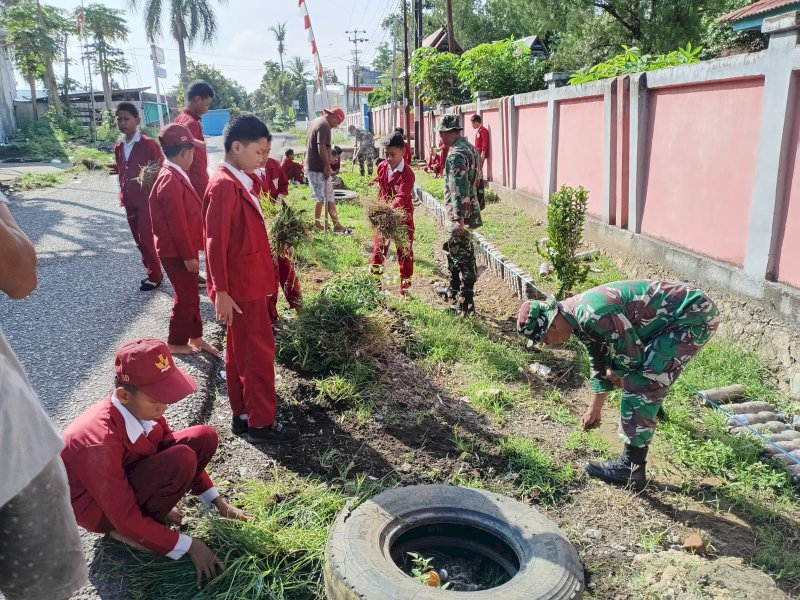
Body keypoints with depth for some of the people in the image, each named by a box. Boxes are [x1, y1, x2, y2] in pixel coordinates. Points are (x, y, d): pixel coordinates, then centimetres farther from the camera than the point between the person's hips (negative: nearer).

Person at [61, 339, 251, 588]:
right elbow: (126, 518, -30)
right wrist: (188, 546, -24)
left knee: (204, 438, -11)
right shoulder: (100, 442, -37)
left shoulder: (141, 407, -17)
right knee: (180, 462, -32)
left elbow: (171, 447, -1)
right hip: (96, 505, -6)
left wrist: (219, 503, -2)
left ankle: (154, 509, 1)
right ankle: (127, 533, -6)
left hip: (127, 474, 7)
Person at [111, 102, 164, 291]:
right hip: (129, 200, 7)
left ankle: (155, 275, 8)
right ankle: (152, 271, 24)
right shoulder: (118, 147, 9)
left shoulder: (149, 144, -11)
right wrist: (123, 195, 15)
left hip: (147, 198, -7)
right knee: (139, 239, 11)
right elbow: (121, 171, 17)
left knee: (147, 237, -5)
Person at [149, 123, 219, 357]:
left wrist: (191, 252, 18)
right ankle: (175, 343, 18)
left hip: (183, 249, 9)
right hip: (176, 252, -9)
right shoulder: (171, 181, -23)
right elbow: (177, 223, -23)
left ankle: (196, 337, 29)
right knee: (186, 297, 3)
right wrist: (189, 255, -18)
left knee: (191, 295, 17)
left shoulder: (174, 176, 9)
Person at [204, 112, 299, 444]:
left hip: (249, 283, 10)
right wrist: (221, 291, -22)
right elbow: (216, 243, -21)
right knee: (260, 352, -1)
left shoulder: (240, 183, 12)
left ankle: (243, 414, 27)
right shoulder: (224, 186, -18)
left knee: (240, 351, 16)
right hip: (242, 286, -10)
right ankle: (261, 421, 11)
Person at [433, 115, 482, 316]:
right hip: (469, 210, 10)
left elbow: (459, 188, -25)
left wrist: (459, 218, -28)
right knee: (453, 249, 22)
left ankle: (466, 303, 3)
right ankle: (454, 290, 36)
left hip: (460, 213, -10)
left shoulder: (456, 153, -18)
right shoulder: (469, 148, 13)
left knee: (463, 256, -4)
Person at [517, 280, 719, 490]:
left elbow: (631, 354, -20)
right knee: (638, 378, 19)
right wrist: (594, 409, 29)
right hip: (679, 315, 10)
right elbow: (600, 363, 20)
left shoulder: (592, 313, -27)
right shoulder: (580, 318, 6)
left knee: (639, 383, -12)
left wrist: (615, 372, 3)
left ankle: (631, 469, -5)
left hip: (694, 315, -10)